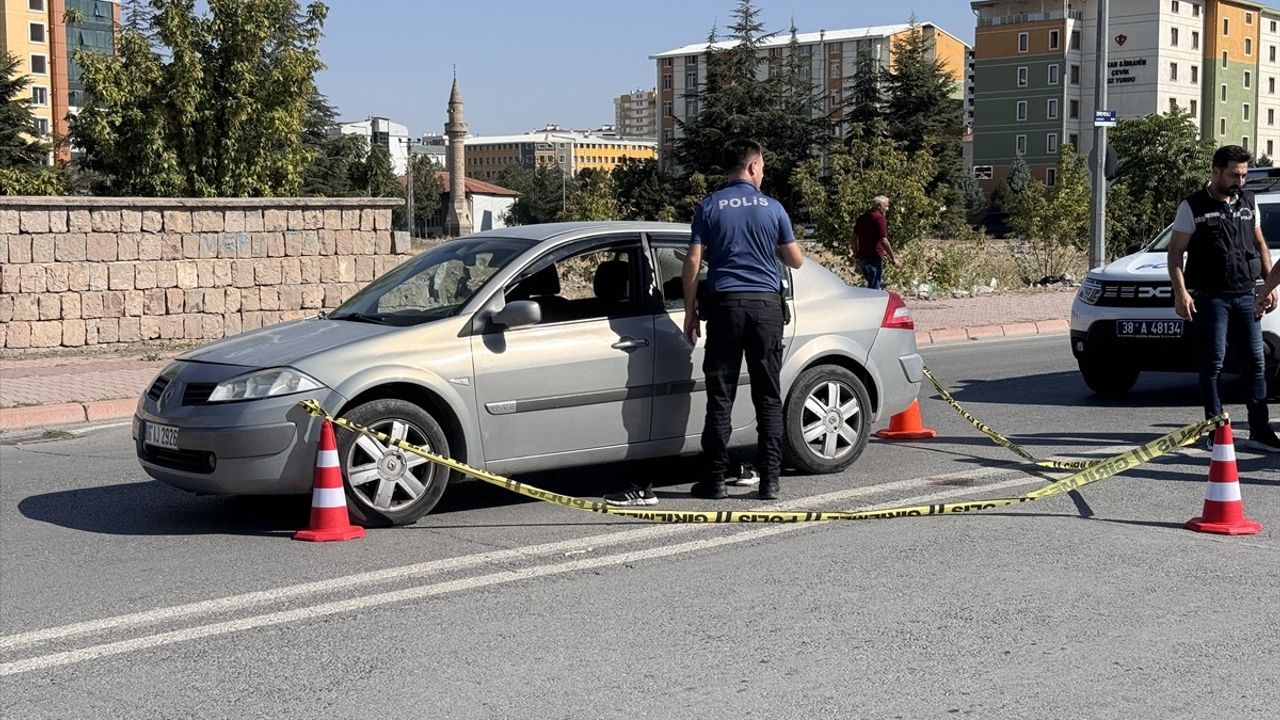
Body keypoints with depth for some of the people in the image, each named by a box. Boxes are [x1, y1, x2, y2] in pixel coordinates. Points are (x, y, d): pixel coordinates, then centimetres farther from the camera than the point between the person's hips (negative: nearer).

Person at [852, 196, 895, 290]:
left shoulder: (862, 217, 13)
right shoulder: (879, 218, -13)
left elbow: (854, 237, 18)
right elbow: (883, 240, -18)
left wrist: (856, 255, 24)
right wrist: (892, 257, -10)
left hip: (862, 257, 8)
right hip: (874, 257, -8)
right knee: (874, 287, -4)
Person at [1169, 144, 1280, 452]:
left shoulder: (1248, 202, 12)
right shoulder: (1193, 206, -3)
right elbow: (1175, 252, -4)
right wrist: (1180, 292, -14)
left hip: (1246, 296, 5)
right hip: (1210, 297, -5)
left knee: (1255, 363, 3)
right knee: (1212, 365, -2)